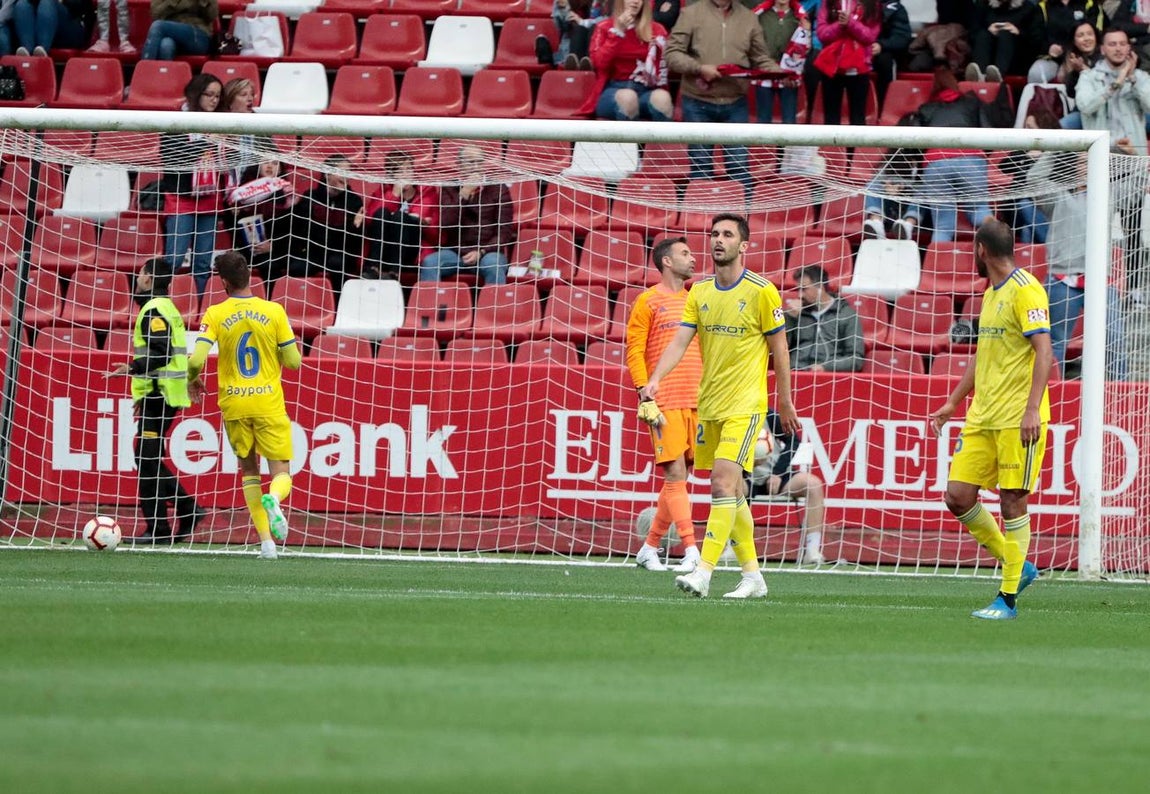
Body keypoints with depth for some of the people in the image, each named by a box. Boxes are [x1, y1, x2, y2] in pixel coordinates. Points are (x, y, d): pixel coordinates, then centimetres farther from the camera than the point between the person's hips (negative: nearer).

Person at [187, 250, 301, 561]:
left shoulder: (215, 315, -5)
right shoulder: (274, 311, -4)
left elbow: (196, 360, -14)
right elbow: (294, 361, -2)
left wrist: (193, 381, 8)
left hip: (233, 405, 1)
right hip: (269, 404, -1)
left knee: (249, 470, 17)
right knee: (281, 473, 5)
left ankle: (266, 541, 7)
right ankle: (273, 499, -32)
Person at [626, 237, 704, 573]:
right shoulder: (648, 302, -1)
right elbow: (634, 352, -4)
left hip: (695, 402, 6)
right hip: (665, 403, -6)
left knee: (679, 476, 6)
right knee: (675, 474, -11)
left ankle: (650, 548, 16)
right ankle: (691, 551, -15)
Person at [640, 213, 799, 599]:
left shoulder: (761, 291, -7)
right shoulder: (699, 292, 8)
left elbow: (779, 349, 0)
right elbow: (679, 342, 0)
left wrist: (785, 401, 3)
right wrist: (654, 380, -15)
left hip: (745, 405, -6)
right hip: (709, 404, 6)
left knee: (723, 481, -18)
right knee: (730, 491, 10)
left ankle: (703, 572, -23)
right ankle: (752, 575, 19)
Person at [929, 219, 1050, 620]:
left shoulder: (1025, 291, -10)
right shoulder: (990, 294, 18)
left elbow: (1043, 352, -18)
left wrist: (1032, 410, -25)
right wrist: (952, 403, 27)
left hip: (1018, 418, -9)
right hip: (982, 417, 9)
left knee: (1012, 500, -5)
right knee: (958, 496, 3)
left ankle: (1008, 599, 0)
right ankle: (1017, 567, 18)